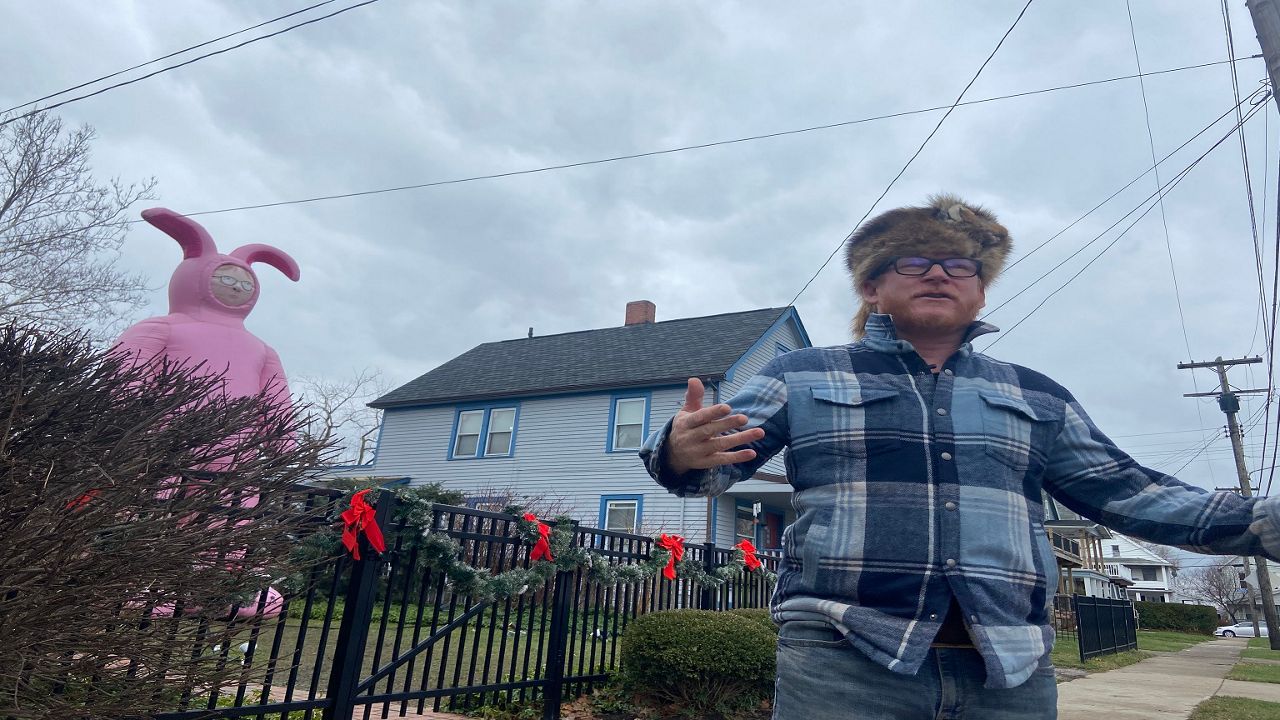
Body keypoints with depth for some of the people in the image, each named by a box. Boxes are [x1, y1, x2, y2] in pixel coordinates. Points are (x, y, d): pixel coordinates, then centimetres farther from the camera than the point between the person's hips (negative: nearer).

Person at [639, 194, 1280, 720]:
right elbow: (718, 462, -1)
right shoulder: (798, 377, 6)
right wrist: (681, 453, -24)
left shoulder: (1037, 397, 17)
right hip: (842, 660, -3)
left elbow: (1126, 491, 18)